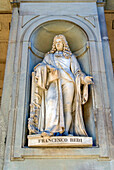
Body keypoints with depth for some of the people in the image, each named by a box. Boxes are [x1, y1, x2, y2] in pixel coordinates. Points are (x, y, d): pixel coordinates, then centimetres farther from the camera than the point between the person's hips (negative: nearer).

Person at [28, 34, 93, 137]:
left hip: (68, 82, 1)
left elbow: (77, 72, 18)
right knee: (52, 101, -27)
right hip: (54, 81, -1)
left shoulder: (71, 57, 27)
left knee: (67, 106, -14)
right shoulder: (49, 56, 28)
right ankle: (50, 129, -38)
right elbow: (43, 65, 11)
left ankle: (66, 131, -19)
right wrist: (41, 69, -12)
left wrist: (84, 78, 0)